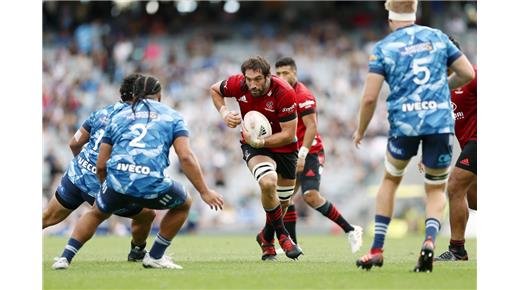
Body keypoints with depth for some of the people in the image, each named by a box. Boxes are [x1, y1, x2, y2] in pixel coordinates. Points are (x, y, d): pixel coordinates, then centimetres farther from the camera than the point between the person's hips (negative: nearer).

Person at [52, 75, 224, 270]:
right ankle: (155, 257, 28)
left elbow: (101, 165, 21)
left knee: (96, 214, 34)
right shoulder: (172, 116, 17)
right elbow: (186, 157, 2)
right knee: (183, 204, 29)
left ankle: (66, 257, 19)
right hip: (152, 184, -3)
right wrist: (205, 192, 5)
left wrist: (107, 187, 40)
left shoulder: (118, 117, 24)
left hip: (117, 181, 3)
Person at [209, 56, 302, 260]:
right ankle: (282, 235, -12)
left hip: (283, 147, 1)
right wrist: (224, 113, -12)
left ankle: (267, 237, 44)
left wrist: (259, 142, -31)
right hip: (253, 144, 0)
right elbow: (215, 90, 4)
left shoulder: (284, 93, -27)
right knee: (268, 183, -31)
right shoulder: (238, 84, -20)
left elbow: (288, 134, -23)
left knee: (283, 201, 13)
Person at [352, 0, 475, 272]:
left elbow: (370, 97, -2)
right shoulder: (437, 37, 10)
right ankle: (429, 239, -14)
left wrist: (360, 131, 13)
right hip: (441, 120, 1)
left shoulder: (383, 48, 3)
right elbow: (467, 74, 10)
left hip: (404, 123, -1)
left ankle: (377, 249, 18)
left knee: (390, 180, 23)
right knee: (436, 189, 15)